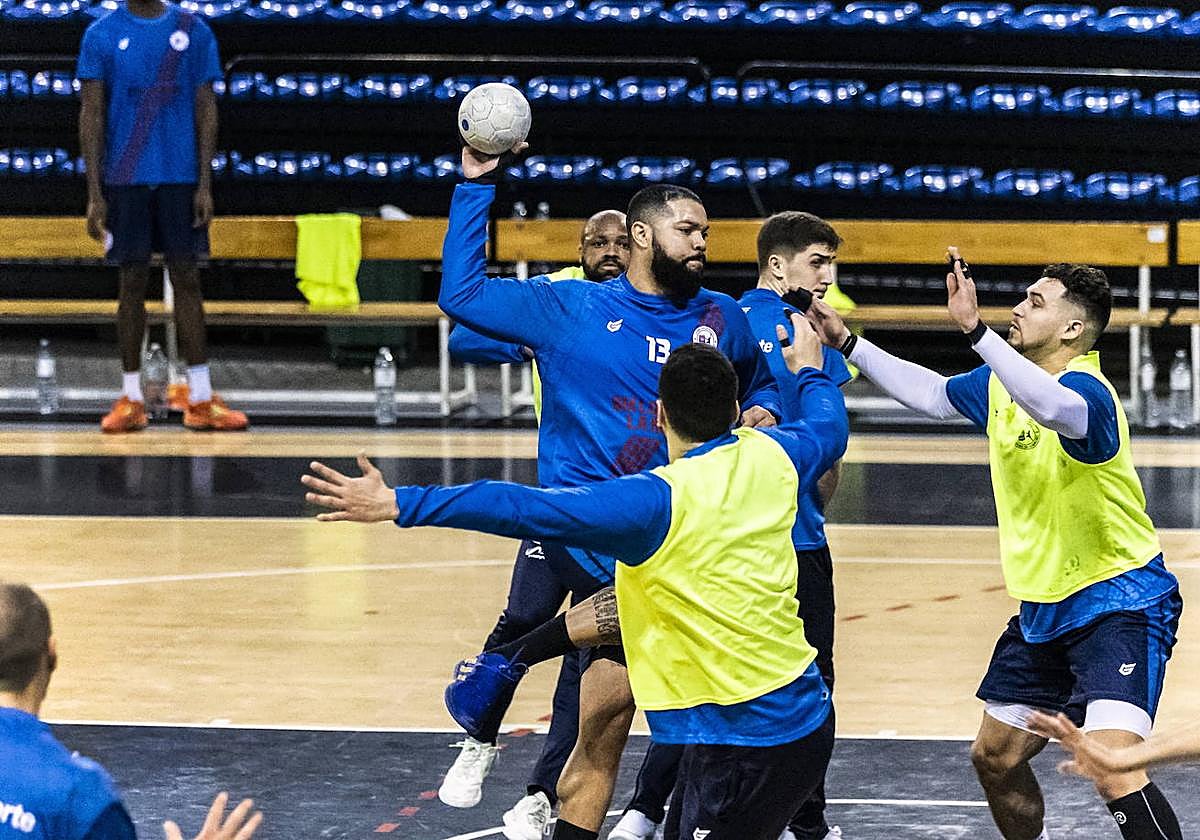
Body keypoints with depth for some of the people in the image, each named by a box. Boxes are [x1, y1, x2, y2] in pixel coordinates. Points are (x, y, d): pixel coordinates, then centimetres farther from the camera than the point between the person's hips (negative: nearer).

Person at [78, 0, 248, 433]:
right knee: (133, 281, 4)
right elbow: (91, 116, 0)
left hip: (181, 178, 1)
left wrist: (205, 185, -3)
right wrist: (94, 194, -6)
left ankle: (200, 399, 3)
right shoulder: (101, 35, 1)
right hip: (124, 181, -1)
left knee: (186, 279, 1)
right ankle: (131, 398, 10)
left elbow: (206, 109, 4)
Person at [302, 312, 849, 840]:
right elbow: (829, 429, 28)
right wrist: (810, 373, 50)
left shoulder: (658, 501, -19)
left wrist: (401, 505, -24)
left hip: (744, 739, -8)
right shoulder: (770, 457, 3)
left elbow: (527, 509, -25)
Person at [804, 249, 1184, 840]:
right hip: (1043, 610, 10)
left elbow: (1055, 407, -47)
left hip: (1119, 603, -10)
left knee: (1113, 770, -27)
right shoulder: (1002, 382, 6)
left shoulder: (1085, 390, -22)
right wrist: (847, 345, 21)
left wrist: (974, 329, -51)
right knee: (994, 757, 17)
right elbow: (932, 394, 26)